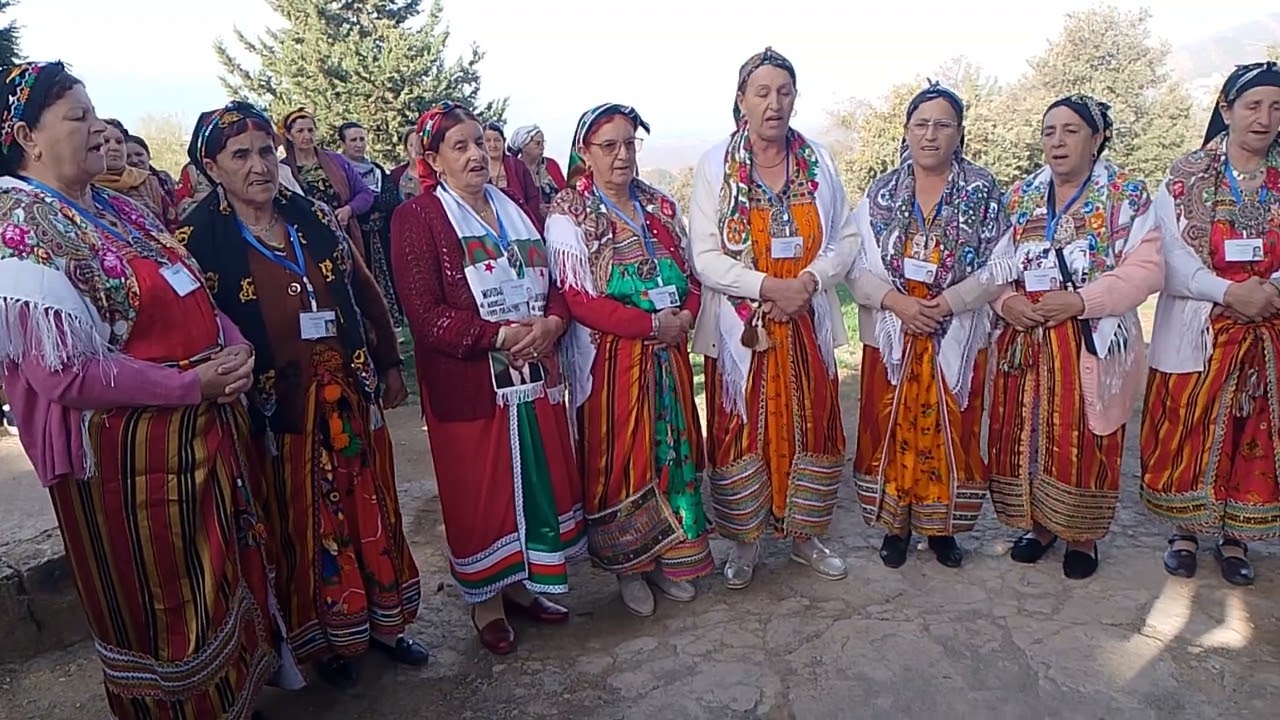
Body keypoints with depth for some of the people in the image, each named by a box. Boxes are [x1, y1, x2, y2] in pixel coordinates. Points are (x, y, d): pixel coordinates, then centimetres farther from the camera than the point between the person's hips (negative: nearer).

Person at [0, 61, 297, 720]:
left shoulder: (116, 209, 10)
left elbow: (189, 299, 16)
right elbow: (65, 374, -22)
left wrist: (233, 346, -3)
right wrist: (193, 385, -19)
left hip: (209, 430, 8)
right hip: (131, 454, -8)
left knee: (230, 577, 22)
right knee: (163, 607, 10)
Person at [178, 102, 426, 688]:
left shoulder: (314, 217, 5)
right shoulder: (197, 239, -7)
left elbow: (366, 293, 11)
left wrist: (390, 363, 11)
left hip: (350, 397, 4)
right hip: (277, 412, -4)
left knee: (368, 510, 14)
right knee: (304, 525, 11)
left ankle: (381, 623, 34)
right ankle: (325, 639, 32)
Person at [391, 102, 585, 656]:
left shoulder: (514, 209, 13)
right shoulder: (417, 218, -6)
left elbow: (553, 282, 13)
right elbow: (425, 315, -14)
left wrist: (550, 324, -8)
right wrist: (499, 335, -21)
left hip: (535, 374, 6)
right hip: (468, 384, -5)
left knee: (537, 482, 13)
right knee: (478, 494, 7)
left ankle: (519, 585, 34)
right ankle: (485, 600, 29)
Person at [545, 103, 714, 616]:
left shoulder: (660, 206, 11)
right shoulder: (568, 213, -7)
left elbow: (690, 273, 14)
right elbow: (577, 297, -16)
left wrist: (686, 316, -8)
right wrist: (651, 324, -17)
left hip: (668, 353, 5)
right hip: (610, 358, -5)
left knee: (672, 451, 13)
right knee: (617, 460, 5)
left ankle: (669, 558, 31)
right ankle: (628, 566, 25)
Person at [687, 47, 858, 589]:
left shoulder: (818, 161, 5)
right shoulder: (715, 165, -4)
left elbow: (847, 238, 5)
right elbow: (704, 255, -9)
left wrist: (809, 281, -13)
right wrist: (769, 286, -19)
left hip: (809, 322, 3)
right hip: (740, 325, -3)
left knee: (812, 429, 10)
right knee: (742, 434, 4)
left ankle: (805, 535, 30)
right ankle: (744, 542, 23)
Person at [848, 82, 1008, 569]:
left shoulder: (983, 191, -1)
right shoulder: (881, 192, 2)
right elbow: (857, 265, -2)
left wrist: (947, 302, -16)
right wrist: (896, 301, -16)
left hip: (957, 336, 0)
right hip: (892, 333, 1)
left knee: (950, 432, 7)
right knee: (892, 430, 6)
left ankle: (942, 527, 25)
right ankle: (896, 525, 23)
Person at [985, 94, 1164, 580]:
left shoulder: (1127, 196, -1)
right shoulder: (1020, 197, 11)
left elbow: (1146, 269, -9)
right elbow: (995, 264, 12)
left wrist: (1079, 300, -19)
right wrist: (1006, 299, -8)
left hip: (1093, 344, -3)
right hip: (1025, 341, 4)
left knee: (1084, 441, 2)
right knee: (1026, 435, 7)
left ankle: (1083, 535, 22)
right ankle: (1039, 523, 26)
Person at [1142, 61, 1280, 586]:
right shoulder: (1185, 178, 1)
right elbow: (1171, 257, -8)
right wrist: (1229, 291, -20)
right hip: (1197, 333, -2)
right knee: (1188, 432, 3)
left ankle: (1234, 536, 24)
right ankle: (1185, 529, 20)